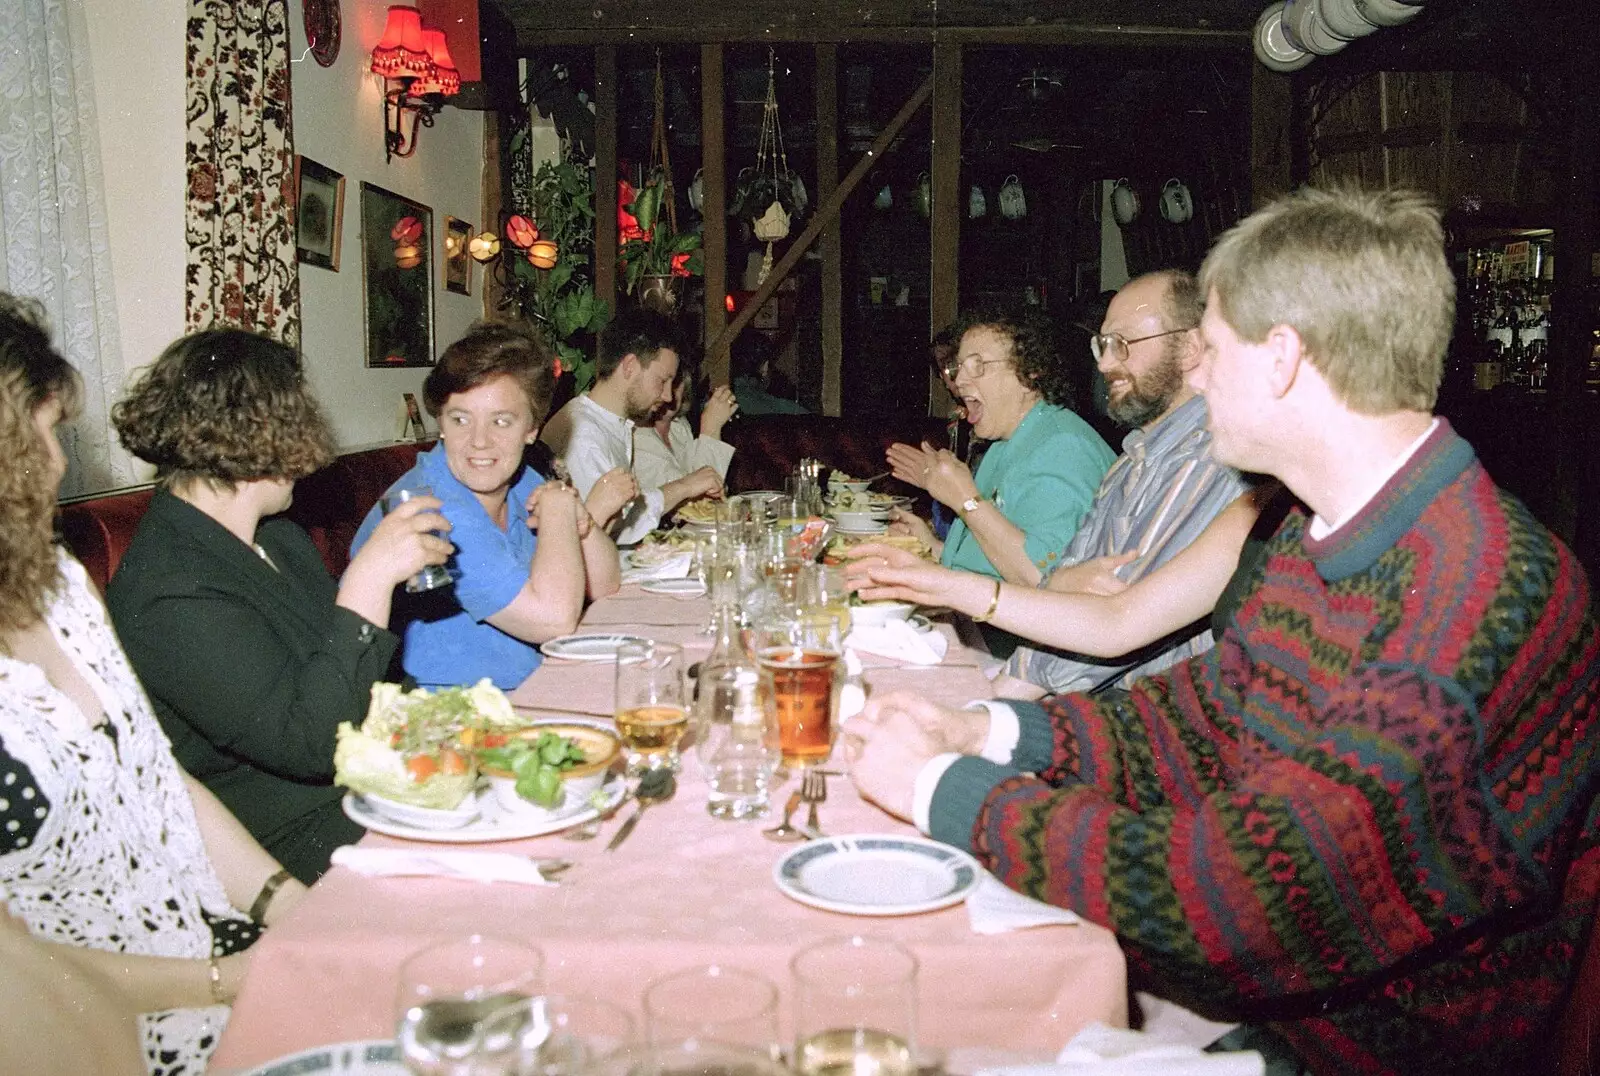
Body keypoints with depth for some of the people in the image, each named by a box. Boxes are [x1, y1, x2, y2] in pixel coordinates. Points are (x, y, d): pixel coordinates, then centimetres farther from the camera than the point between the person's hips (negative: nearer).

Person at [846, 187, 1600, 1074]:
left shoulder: (1481, 598, -29)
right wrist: (985, 731, -1)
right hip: (1261, 994, 7)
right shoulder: (1315, 536, 4)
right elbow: (1202, 717, 13)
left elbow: (1240, 888, -32)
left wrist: (943, 789, -20)